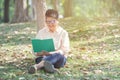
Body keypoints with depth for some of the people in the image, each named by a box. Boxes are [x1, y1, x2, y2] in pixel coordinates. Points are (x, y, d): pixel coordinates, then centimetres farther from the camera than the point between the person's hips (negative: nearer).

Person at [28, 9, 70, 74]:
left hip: (59, 59, -2)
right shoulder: (41, 32, 13)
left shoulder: (63, 33, 8)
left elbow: (65, 50, -5)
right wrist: (41, 53, -19)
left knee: (58, 55, -38)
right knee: (40, 58, -35)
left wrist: (51, 53, -24)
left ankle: (37, 66, -62)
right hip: (43, 57, 2)